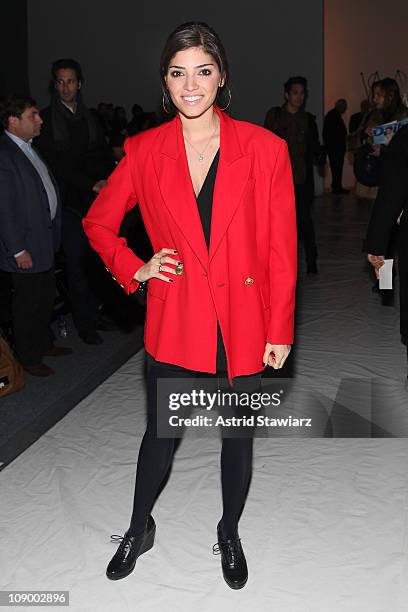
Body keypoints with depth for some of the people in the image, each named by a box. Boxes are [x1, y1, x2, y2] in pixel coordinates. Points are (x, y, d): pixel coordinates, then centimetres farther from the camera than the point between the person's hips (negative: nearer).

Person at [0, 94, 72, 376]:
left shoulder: (29, 148, 10)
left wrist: (54, 232, 14)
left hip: (46, 241, 9)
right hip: (27, 246, -9)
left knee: (46, 297, 20)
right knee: (27, 303, 5)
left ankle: (44, 343, 38)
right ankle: (29, 358, 19)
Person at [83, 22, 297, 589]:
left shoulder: (265, 148, -7)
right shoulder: (144, 150, -3)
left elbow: (282, 249, -4)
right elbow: (98, 222, 11)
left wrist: (280, 331, -4)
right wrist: (134, 269, -3)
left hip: (244, 325, 0)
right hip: (175, 322, 1)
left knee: (237, 437, 16)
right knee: (160, 434, 16)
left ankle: (229, 534, 42)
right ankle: (139, 528, 43)